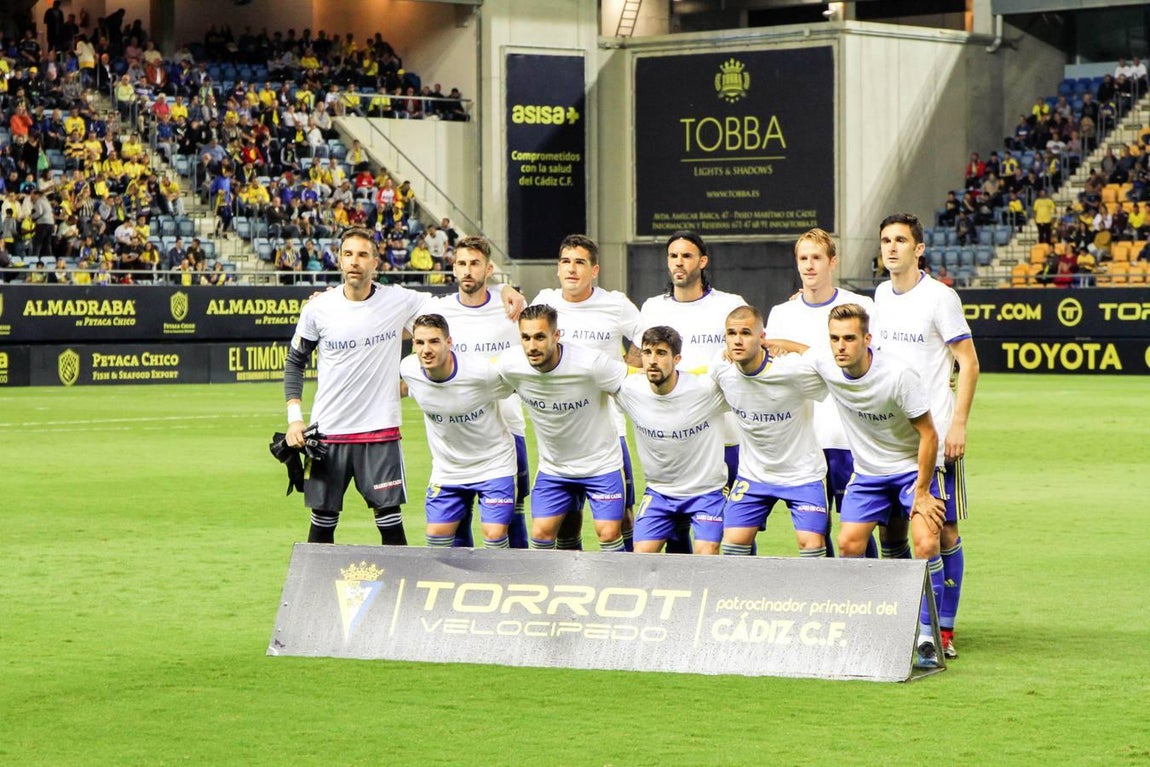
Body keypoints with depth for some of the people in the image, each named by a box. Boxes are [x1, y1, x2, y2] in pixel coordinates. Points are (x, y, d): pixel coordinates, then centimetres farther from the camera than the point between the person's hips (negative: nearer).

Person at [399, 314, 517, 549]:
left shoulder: (483, 372, -27)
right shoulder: (408, 371, -14)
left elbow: (513, 388, -6)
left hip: (493, 465, -4)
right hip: (446, 467, 4)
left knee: (494, 536, -11)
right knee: (437, 536, 5)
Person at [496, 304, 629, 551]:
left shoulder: (591, 364, -29)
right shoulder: (510, 365, -18)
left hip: (600, 463, -3)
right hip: (552, 466, 3)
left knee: (609, 533, -8)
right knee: (541, 532, 0)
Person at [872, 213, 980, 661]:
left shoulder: (940, 297, -8)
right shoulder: (881, 295, 10)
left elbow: (968, 363, -9)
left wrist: (958, 424, -16)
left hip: (935, 433, -6)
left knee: (943, 530, -3)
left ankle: (944, 629, 3)